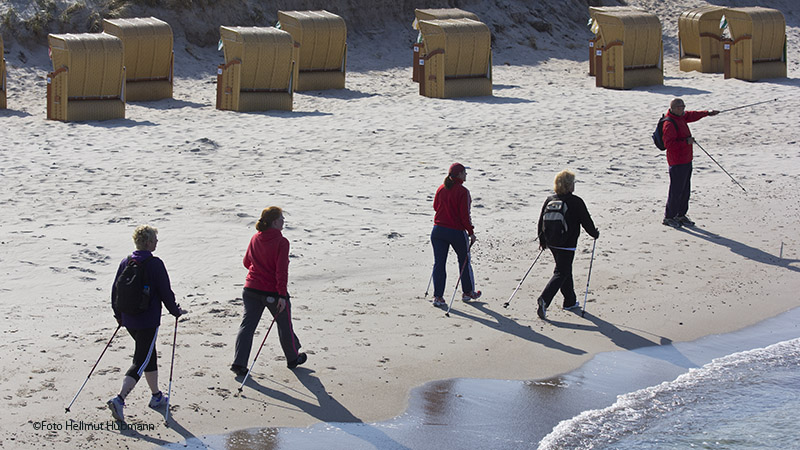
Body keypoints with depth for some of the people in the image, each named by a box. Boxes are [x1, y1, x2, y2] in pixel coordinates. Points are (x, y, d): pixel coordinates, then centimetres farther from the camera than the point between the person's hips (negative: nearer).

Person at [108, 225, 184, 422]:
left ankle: (156, 396, 34)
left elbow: (115, 290, 10)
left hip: (129, 321, 7)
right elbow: (165, 292, -11)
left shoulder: (125, 262, 5)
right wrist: (176, 311, 6)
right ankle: (119, 399, -19)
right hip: (148, 322, -7)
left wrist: (118, 315, 22)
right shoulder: (155, 264, -14)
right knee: (140, 362, -5)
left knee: (150, 355, 23)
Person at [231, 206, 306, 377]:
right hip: (273, 292, -5)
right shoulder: (281, 242, -16)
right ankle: (292, 358, 32)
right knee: (284, 324, 15)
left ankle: (239, 363, -4)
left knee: (247, 324, 5)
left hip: (251, 290, 5)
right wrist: (282, 295, -20)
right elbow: (282, 270, -21)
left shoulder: (255, 239, 3)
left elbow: (246, 262, 15)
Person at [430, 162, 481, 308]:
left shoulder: (441, 189, 2)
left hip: (438, 229, 4)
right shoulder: (462, 192, -15)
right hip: (456, 231, -4)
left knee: (439, 263, 5)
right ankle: (467, 292, 28)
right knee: (464, 260, 16)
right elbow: (464, 215, -15)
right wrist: (471, 232, -6)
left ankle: (438, 296, 0)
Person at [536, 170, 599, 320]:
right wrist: (595, 233, 13)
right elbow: (586, 222, -6)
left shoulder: (550, 200, 3)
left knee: (565, 270, 21)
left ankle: (570, 301, 30)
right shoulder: (576, 202, -13)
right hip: (567, 245, -6)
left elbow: (541, 221, 7)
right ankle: (544, 299, -20)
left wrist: (542, 240, 19)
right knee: (561, 273, -3)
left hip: (552, 244, 6)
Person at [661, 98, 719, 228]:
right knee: (676, 190, -5)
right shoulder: (669, 124, -21)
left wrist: (708, 113, 36)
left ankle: (681, 216, 25)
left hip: (686, 161, 10)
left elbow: (692, 115, 29)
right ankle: (668, 217, 5)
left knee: (685, 190, 15)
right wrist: (686, 142, -24)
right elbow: (669, 144, -26)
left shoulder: (680, 117, 9)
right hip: (677, 163, -10)